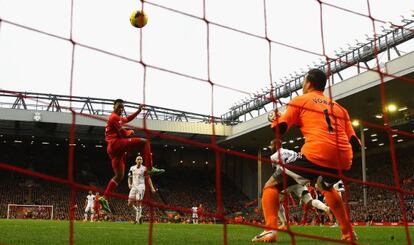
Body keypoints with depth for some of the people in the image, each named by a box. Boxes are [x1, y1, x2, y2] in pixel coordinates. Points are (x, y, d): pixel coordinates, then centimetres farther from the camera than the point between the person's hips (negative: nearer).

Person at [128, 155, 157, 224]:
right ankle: (139, 214, 18)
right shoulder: (132, 168, 8)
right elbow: (129, 177, 16)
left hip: (141, 187, -4)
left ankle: (137, 218, 2)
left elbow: (148, 178, -1)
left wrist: (152, 187, -6)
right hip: (133, 187, 4)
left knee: (138, 202, -10)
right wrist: (129, 184, -2)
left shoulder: (144, 169, -3)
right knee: (130, 203, -4)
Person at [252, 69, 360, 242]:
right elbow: (354, 142, 18)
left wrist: (274, 119, 27)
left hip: (316, 155, -6)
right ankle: (348, 233, 34)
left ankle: (271, 230, -15)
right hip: (343, 159, 6)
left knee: (271, 186, 7)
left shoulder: (300, 100, 14)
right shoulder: (339, 107, 26)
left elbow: (279, 130, 5)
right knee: (326, 186, 38)